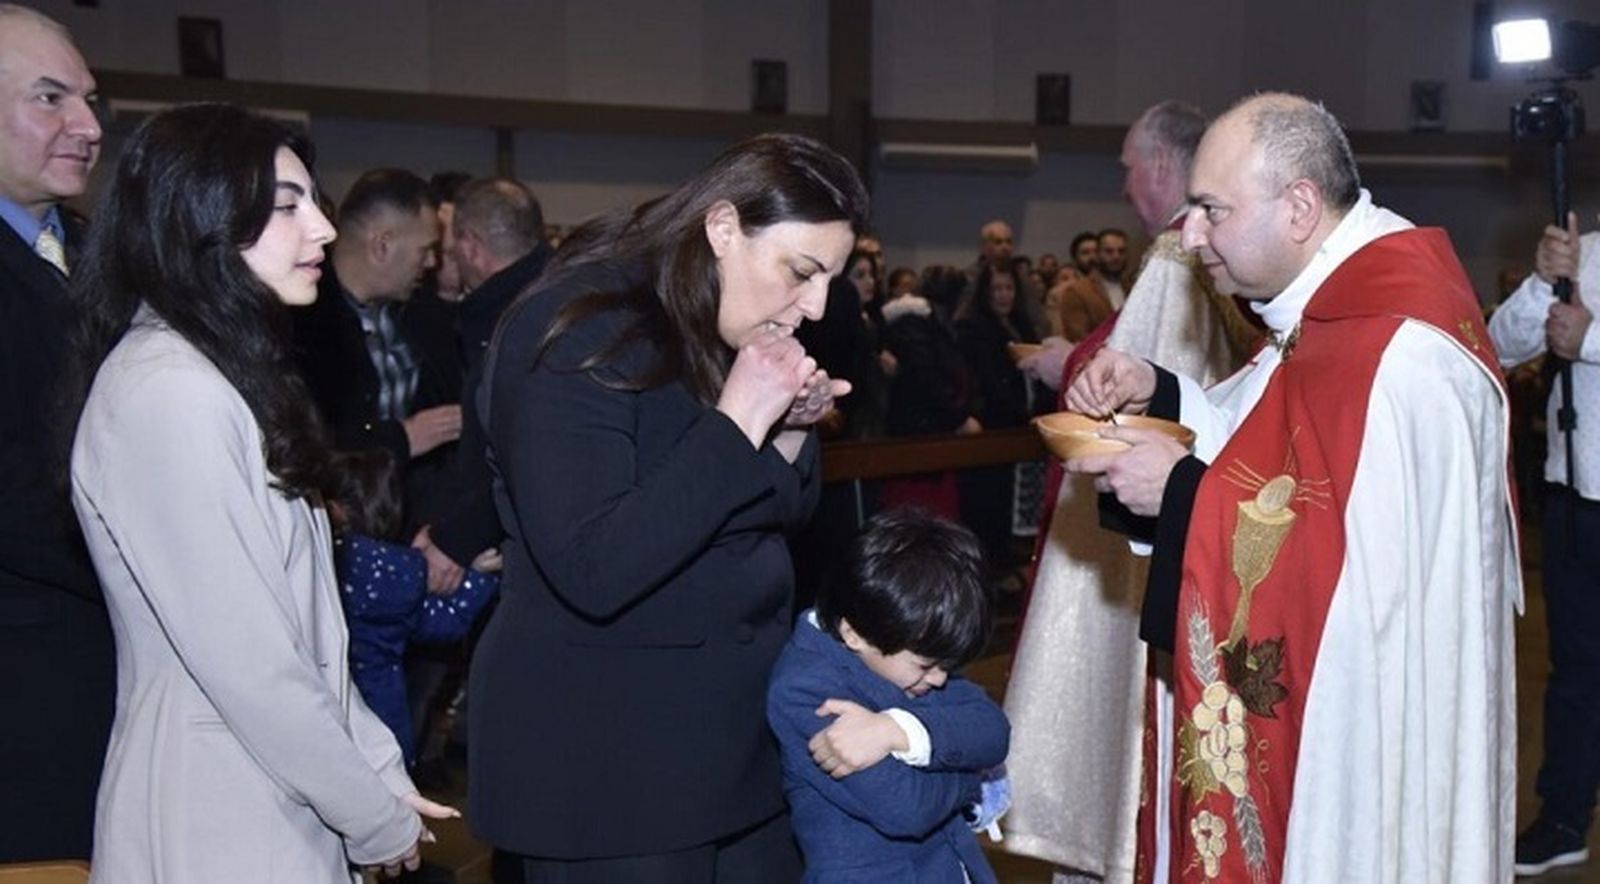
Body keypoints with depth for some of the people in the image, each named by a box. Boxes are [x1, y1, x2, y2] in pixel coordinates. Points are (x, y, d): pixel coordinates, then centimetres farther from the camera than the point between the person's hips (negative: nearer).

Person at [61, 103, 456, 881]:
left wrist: (380, 770, 5)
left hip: (281, 806, 9)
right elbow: (246, 666, -22)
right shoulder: (168, 390, -20)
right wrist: (379, 820, -12)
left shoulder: (224, 373, 11)